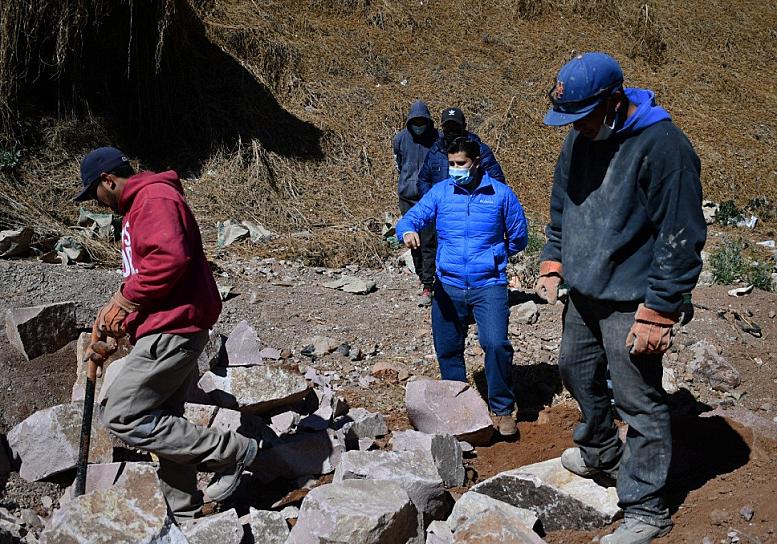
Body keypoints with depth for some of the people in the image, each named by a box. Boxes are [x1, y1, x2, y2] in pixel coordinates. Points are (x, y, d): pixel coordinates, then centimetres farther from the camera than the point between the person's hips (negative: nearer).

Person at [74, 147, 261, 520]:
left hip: (172, 331, -11)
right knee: (162, 422, 13)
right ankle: (185, 515, 22)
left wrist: (123, 299, -15)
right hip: (169, 331, 11)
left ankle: (232, 451, -5)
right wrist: (110, 333, 16)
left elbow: (171, 258, -25)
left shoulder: (155, 198, -9)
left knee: (123, 419, -10)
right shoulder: (138, 209, 25)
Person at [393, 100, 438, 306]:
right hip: (407, 196, 3)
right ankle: (422, 277, 29)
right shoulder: (400, 138, 1)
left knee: (428, 242, -8)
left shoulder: (437, 139, -6)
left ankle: (427, 288, -6)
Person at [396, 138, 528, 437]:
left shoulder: (501, 194, 2)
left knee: (496, 344, -18)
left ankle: (502, 410, 1)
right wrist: (408, 231, -25)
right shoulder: (440, 192, 6)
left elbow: (519, 237, 11)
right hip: (448, 286, 3)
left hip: (489, 285, -3)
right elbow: (410, 218, -3)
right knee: (447, 350, 10)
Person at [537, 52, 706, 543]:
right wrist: (553, 261, 8)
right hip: (583, 292, 8)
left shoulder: (663, 145, -21)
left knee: (639, 402, -1)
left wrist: (657, 313, -21)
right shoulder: (581, 136, 3)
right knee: (578, 372, 23)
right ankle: (602, 453, 48)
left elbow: (681, 239, -20)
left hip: (630, 303, -8)